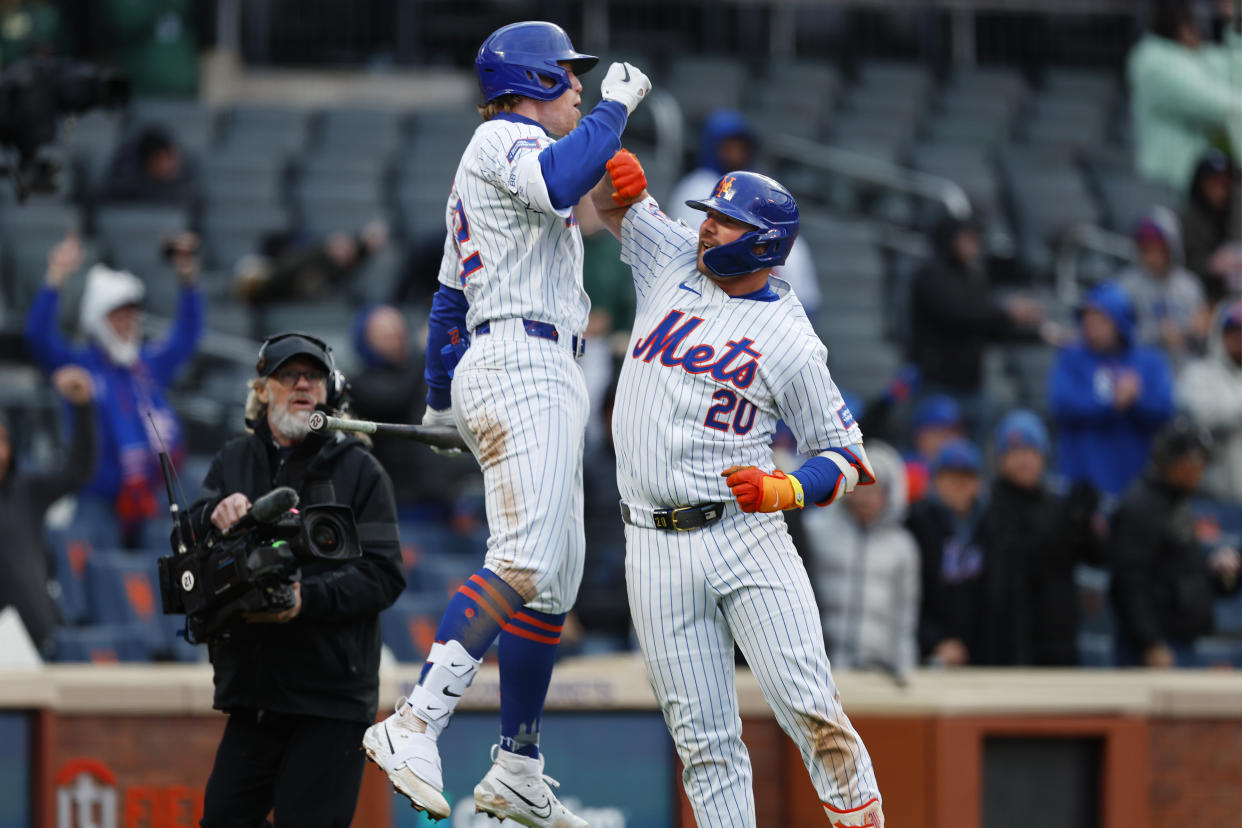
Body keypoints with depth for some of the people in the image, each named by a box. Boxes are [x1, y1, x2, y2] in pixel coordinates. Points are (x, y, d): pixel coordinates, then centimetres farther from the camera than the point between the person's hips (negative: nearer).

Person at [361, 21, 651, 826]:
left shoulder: (503, 154, 28)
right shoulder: (504, 137, -3)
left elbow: (449, 298, 31)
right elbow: (560, 181, -28)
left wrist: (439, 399, 35)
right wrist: (615, 107, -16)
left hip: (543, 381, 11)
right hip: (522, 362, -11)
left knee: (557, 578, 9)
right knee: (526, 563, -24)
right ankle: (417, 723, -34)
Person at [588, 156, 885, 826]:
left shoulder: (789, 342, -3)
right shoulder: (674, 261, 9)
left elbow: (847, 456, 1)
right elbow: (612, 201, 21)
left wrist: (786, 489, -18)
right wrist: (617, 168, -3)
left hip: (747, 537, -3)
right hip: (656, 550, 3)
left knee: (810, 712, -12)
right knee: (703, 740, 1)